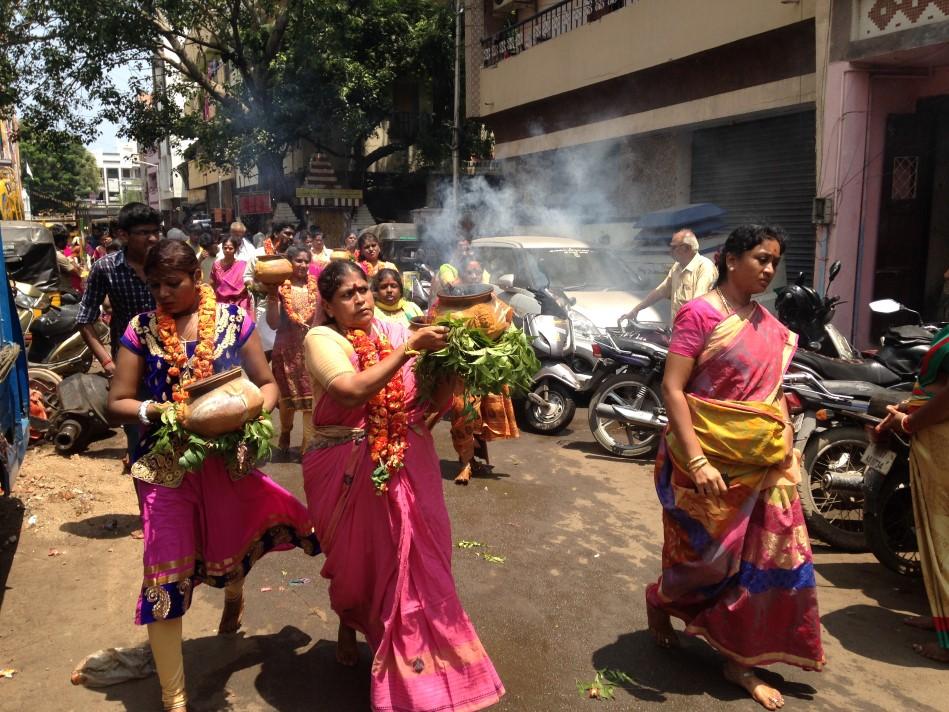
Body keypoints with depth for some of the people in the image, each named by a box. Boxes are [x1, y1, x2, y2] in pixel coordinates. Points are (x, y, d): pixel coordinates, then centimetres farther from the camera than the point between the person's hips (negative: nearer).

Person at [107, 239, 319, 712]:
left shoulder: (233, 320, -3)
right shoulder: (141, 329, -3)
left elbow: (266, 383, 2)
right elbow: (117, 403, -2)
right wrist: (155, 411, -22)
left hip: (229, 457, 1)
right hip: (166, 463, -1)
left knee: (233, 541, 22)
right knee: (165, 572, -3)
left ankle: (234, 596, 62)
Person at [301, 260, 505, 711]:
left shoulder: (394, 331, 3)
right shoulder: (321, 340, -7)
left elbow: (435, 401, 3)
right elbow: (354, 391, -26)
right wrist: (410, 348, -27)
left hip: (409, 467, 3)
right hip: (350, 472, -2)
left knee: (416, 560, 5)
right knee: (356, 558, 15)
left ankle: (422, 669, 24)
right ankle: (348, 626, 48)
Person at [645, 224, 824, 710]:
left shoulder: (770, 324, 9)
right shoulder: (700, 313, -11)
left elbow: (775, 393, 16)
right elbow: (671, 388, -17)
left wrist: (789, 455, 9)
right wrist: (697, 461, -24)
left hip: (764, 462, 6)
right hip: (711, 457, -6)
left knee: (759, 558, 7)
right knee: (712, 555, 6)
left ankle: (740, 661, 22)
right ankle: (660, 598, 37)